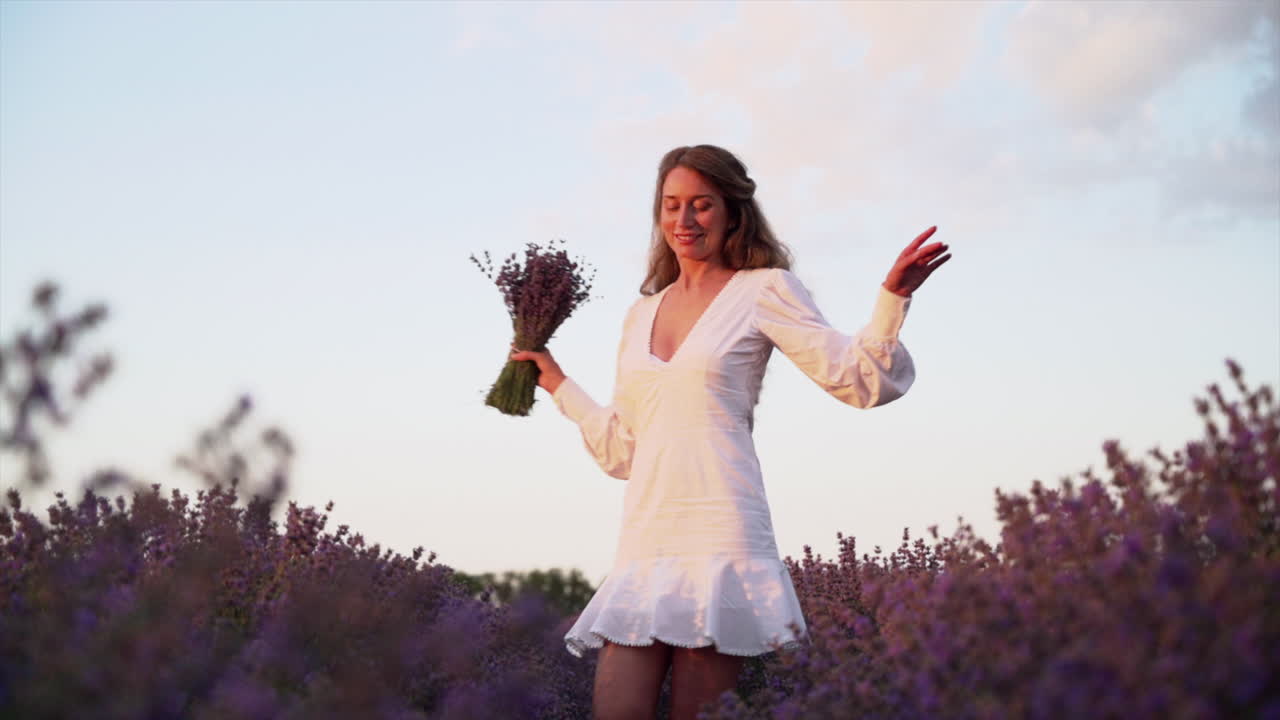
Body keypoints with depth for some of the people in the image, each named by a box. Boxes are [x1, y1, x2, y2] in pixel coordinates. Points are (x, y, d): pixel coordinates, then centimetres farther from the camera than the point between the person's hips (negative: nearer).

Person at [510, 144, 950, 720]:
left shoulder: (764, 290, 5)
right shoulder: (641, 313, 21)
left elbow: (862, 380, -2)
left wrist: (893, 295, -16)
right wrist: (558, 385, 28)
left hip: (719, 535, -5)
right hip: (645, 538, 5)